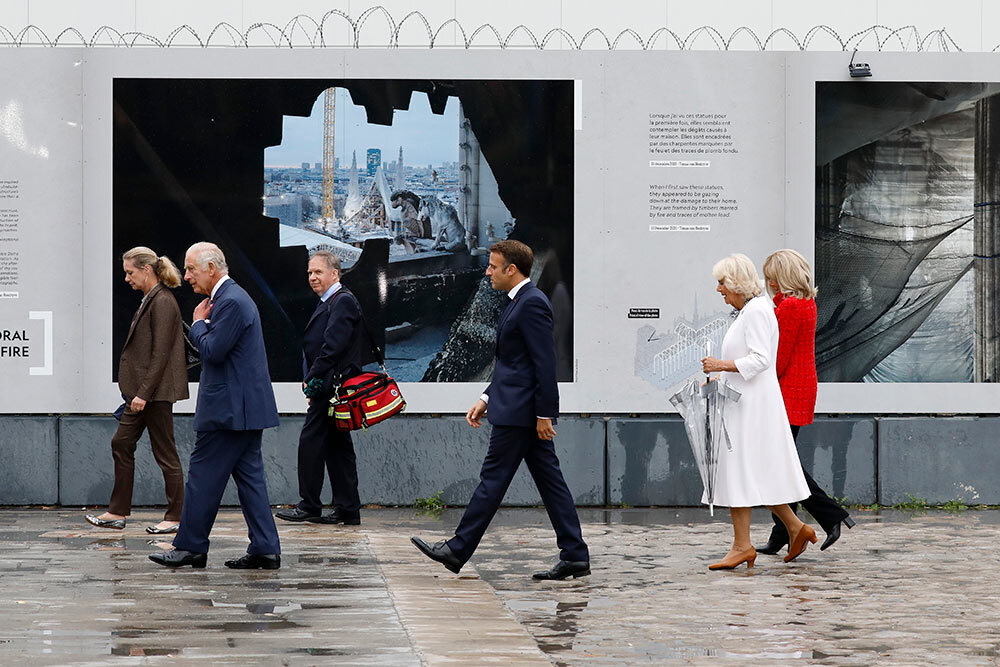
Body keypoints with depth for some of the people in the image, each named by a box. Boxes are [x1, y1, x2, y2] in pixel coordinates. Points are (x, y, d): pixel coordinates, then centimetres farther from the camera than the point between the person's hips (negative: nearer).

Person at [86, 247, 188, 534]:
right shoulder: (149, 300, 14)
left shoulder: (163, 303, -16)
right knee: (122, 443, 11)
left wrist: (144, 393, -21)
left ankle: (175, 517, 6)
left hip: (157, 391, -10)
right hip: (142, 391, 10)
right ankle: (117, 513, 16)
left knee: (164, 452, -2)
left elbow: (160, 354, -20)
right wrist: (136, 392, 17)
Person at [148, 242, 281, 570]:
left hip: (230, 407, -11)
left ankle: (190, 546, 3)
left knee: (204, 473, -3)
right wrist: (203, 324, 7)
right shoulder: (231, 297, 17)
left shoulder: (231, 302, -16)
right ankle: (265, 549, 7)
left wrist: (199, 323, -7)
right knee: (248, 474, 8)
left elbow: (213, 351, -19)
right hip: (245, 406, 11)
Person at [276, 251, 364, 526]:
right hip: (328, 387, 10)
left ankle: (309, 506, -4)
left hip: (331, 386, -10)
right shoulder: (329, 302, 20)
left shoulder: (343, 302, -12)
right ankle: (348, 510, 11)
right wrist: (311, 380, 13)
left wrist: (313, 378, -16)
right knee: (337, 447, 9)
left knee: (311, 443, -8)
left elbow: (333, 346, -20)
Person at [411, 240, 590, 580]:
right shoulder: (521, 302, 17)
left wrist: (543, 414, -20)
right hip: (520, 409, 10)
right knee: (549, 480, 8)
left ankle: (458, 550, 3)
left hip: (519, 412, -10)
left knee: (493, 477, -3)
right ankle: (574, 556, 7)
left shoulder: (532, 303, -15)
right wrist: (486, 398, 19)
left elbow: (545, 363, -19)